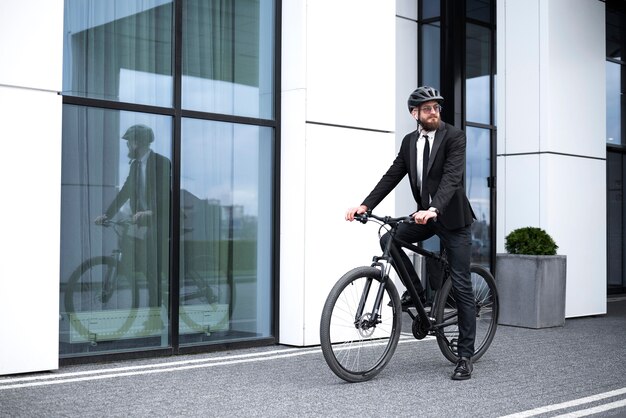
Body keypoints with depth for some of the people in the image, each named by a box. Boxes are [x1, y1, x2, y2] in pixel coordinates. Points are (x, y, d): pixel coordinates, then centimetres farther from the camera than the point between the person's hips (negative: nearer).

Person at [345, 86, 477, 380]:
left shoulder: (454, 137, -13)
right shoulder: (409, 141, 4)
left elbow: (452, 177, -27)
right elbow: (392, 176, -1)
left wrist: (434, 209, -43)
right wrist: (365, 205, -14)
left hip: (453, 218, -5)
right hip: (425, 215, 6)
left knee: (461, 286, -4)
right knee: (388, 240, -16)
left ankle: (465, 357, 2)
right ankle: (416, 291, 6)